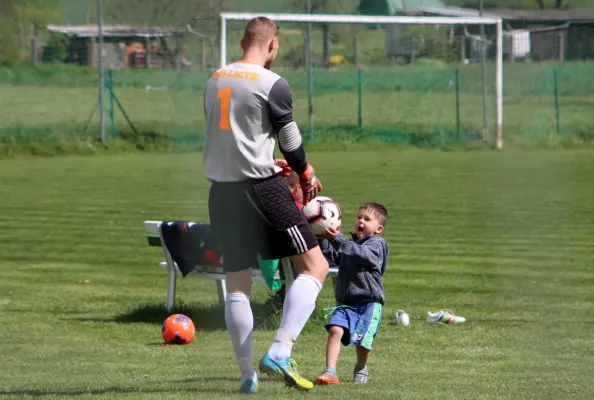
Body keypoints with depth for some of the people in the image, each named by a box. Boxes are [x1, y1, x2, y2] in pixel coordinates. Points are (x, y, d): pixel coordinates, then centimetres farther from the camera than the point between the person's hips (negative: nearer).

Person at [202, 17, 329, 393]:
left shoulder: (214, 80, 12)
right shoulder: (272, 84, -8)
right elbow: (291, 140, -3)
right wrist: (306, 174, 17)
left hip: (221, 189, 7)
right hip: (260, 186, -7)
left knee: (237, 283, 12)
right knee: (315, 266, -1)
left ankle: (248, 374, 10)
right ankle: (280, 352, -16)